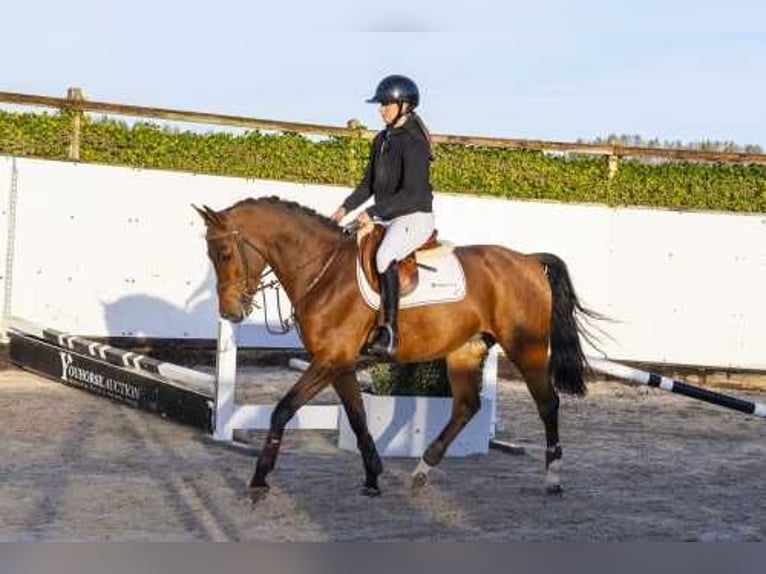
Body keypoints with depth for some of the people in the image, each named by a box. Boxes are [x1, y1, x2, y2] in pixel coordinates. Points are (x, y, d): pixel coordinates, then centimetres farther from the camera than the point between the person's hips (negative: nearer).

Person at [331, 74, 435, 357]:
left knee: (384, 256, -35)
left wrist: (373, 212, -25)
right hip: (386, 217, 10)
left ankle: (389, 333, -35)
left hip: (415, 217, -10)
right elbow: (368, 184, 18)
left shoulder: (413, 143, -15)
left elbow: (411, 193, -23)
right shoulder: (381, 140, 12)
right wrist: (346, 207, 3)